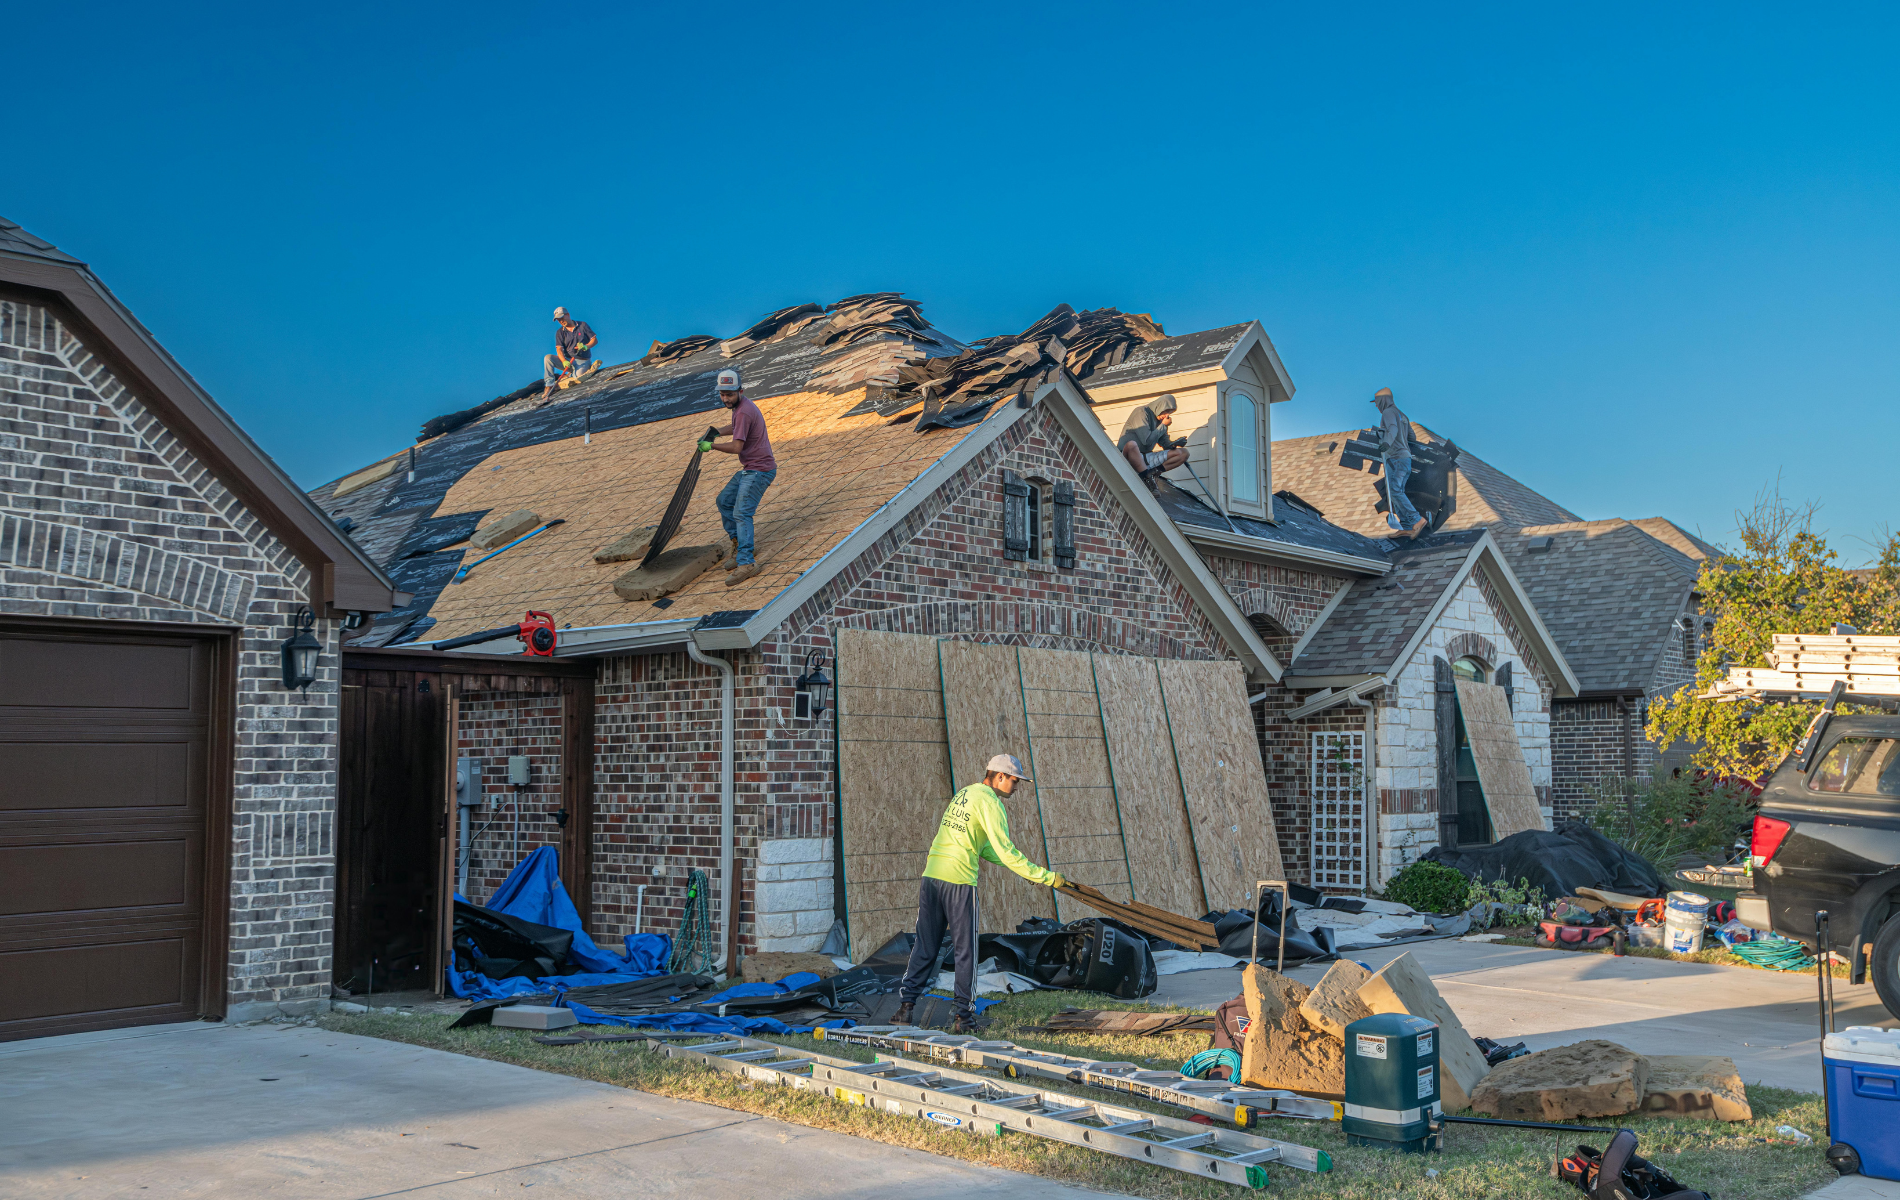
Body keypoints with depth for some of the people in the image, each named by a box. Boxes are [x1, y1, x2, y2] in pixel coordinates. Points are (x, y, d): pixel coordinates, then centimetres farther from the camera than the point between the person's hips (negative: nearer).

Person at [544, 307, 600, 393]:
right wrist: (564, 362, -26)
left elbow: (594, 339, 2)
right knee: (547, 358, -21)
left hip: (583, 362, -2)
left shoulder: (582, 325, 3)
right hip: (567, 360, 2)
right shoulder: (560, 332, 6)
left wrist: (586, 347, -20)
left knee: (579, 375, -33)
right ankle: (549, 386, -20)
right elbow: (559, 349, -6)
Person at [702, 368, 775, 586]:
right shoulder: (741, 406, 11)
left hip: (759, 471, -11)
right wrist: (716, 432, 20)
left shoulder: (744, 412, -21)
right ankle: (738, 546, 23)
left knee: (741, 513, -20)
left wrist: (712, 446, -15)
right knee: (724, 501, 18)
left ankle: (746, 563, -27)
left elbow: (736, 447, -26)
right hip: (749, 469, 11)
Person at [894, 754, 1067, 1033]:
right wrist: (1045, 877, -8)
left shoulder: (963, 794, 20)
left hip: (931, 876, 7)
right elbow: (1005, 851, -12)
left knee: (925, 947, 12)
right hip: (959, 882, -7)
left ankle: (906, 1006, 8)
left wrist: (1022, 868, 20)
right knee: (965, 950, 3)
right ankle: (964, 1017, 7)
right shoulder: (989, 802, -7)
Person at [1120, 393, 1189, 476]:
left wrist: (1176, 443, -10)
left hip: (1146, 458, 8)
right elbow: (1146, 440, -19)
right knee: (1131, 444, -43)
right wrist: (1163, 425, -8)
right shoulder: (1141, 412, -10)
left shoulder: (1159, 420, 13)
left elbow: (1166, 444, 14)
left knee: (1183, 453, -3)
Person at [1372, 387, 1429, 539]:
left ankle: (1417, 521, -27)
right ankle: (1407, 527, -4)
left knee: (1394, 491, -19)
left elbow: (1393, 429, -25)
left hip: (1395, 458, -10)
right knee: (1396, 493, 5)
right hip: (1406, 458, 10)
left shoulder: (1388, 412, -5)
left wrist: (1387, 442, -44)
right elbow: (1411, 436, 31)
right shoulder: (1402, 415, 25)